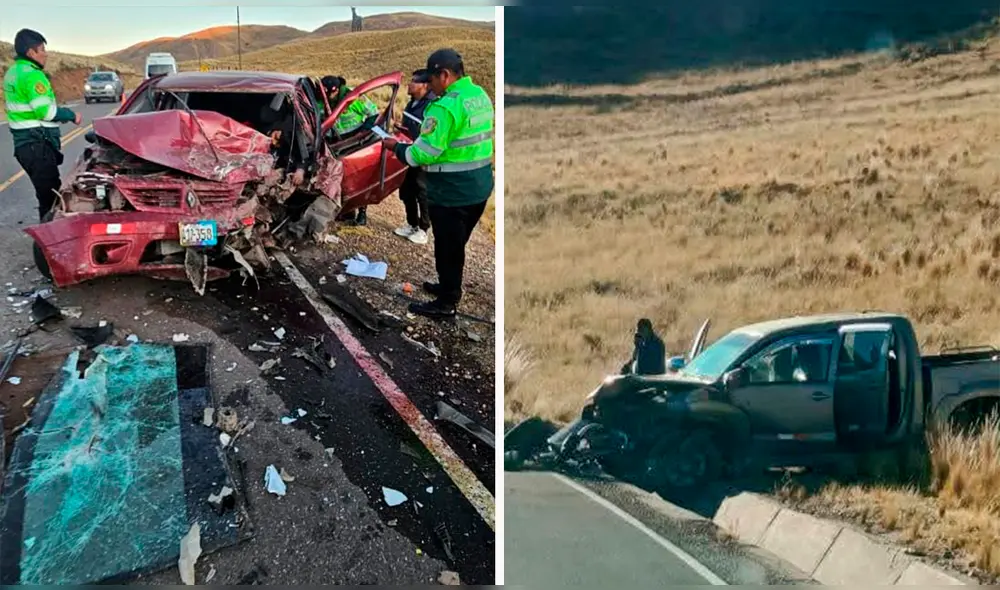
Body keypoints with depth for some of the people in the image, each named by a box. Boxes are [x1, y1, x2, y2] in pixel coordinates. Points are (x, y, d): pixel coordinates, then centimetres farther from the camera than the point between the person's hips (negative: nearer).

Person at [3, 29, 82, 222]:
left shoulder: (13, 72, 16)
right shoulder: (32, 75, -16)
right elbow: (45, 110, -23)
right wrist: (71, 115, -8)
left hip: (23, 141, 10)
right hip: (37, 144, -10)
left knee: (45, 191, 17)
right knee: (50, 193, -6)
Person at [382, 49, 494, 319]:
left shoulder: (446, 106, -22)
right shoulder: (481, 95, 6)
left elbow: (424, 154, -23)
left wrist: (397, 147, -5)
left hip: (451, 192, -9)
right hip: (479, 186, 9)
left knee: (447, 246, 5)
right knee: (457, 244, 22)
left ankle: (446, 303, 16)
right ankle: (449, 287, 38)